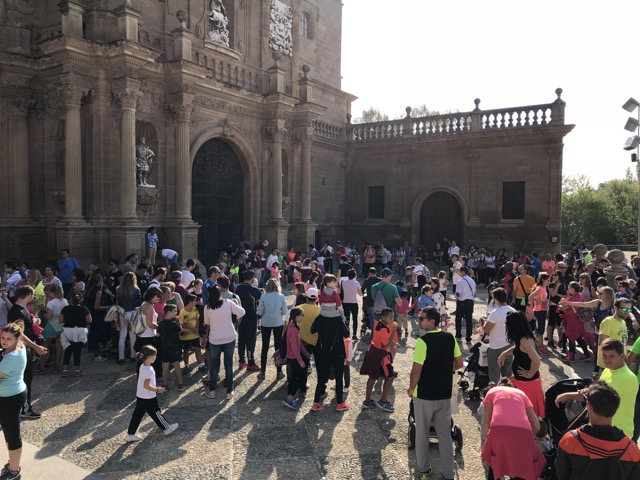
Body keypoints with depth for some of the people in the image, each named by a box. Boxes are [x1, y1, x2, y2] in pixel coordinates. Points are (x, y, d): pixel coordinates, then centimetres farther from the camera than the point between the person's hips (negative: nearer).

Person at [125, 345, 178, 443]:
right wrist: (157, 390, -19)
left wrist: (155, 388, 19)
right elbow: (146, 385, -27)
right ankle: (167, 428, 26)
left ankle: (130, 435, 19)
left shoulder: (142, 366, 3)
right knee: (156, 414, 9)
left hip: (140, 397, 8)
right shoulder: (149, 370, -26)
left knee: (137, 415, 14)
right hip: (148, 398, -8)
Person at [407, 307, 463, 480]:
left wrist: (411, 389, -4)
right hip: (445, 394, 5)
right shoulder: (450, 338, -4)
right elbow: (459, 364, 5)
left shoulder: (423, 341, -21)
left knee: (422, 433, 14)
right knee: (445, 433, 15)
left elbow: (416, 370, -20)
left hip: (424, 394, -4)